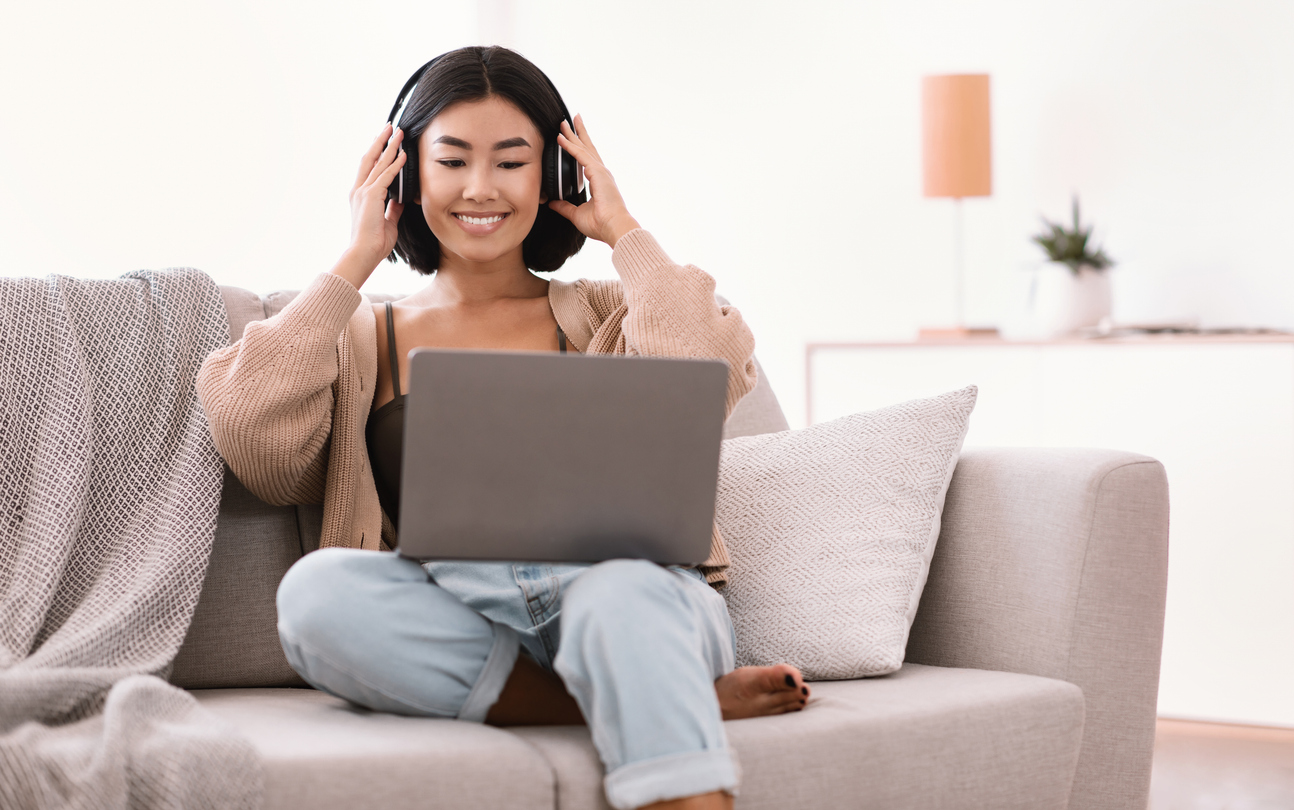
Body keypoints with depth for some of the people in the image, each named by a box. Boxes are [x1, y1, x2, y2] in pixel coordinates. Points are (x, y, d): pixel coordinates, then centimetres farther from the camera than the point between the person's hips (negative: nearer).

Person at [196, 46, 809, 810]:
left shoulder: (603, 315, 18)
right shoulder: (361, 336, 20)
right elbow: (258, 446, -1)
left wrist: (624, 233, 8)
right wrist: (355, 263, 7)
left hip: (636, 589, -2)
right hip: (454, 621, 3)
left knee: (619, 593, -38)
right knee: (315, 591, -31)